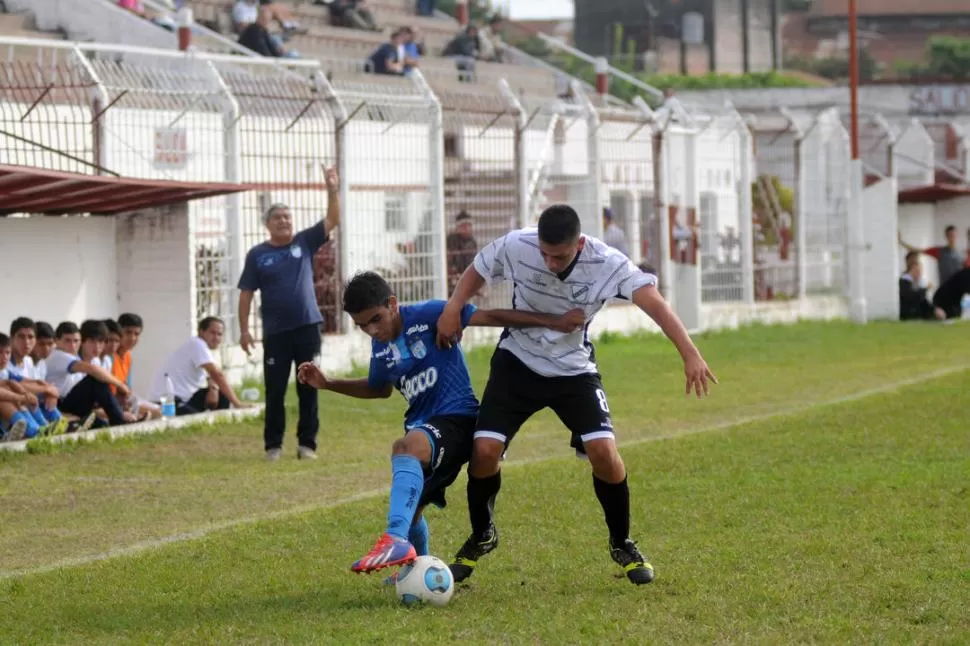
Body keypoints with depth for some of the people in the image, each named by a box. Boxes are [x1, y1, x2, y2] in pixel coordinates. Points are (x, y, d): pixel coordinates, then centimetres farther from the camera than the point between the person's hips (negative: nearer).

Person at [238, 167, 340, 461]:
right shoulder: (257, 254, 1)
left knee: (309, 389, 4)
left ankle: (307, 443, 11)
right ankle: (273, 445, 11)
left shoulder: (304, 242, 5)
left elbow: (333, 220, -1)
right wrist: (244, 329, -4)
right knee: (275, 391, 2)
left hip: (308, 327, 1)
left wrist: (332, 191, -16)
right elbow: (246, 293, 2)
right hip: (275, 333, -1)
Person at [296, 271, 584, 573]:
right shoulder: (380, 347, 11)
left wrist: (552, 322, -22)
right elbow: (379, 389, 31)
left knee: (405, 447, -38)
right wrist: (327, 384, 19)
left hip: (457, 417, -9)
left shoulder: (428, 315, -11)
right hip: (423, 430, 9)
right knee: (407, 510, 15)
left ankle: (397, 541, -54)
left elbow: (489, 316, -16)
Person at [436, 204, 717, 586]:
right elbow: (477, 272, 1)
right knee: (484, 451, -13)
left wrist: (690, 355, -51)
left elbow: (654, 303, -37)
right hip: (517, 363, 1)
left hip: (574, 369, -1)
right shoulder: (515, 246, -20)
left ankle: (622, 545, 7)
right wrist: (454, 307, -18)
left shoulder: (607, 264, -25)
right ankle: (481, 537, 18)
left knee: (603, 451, -19)